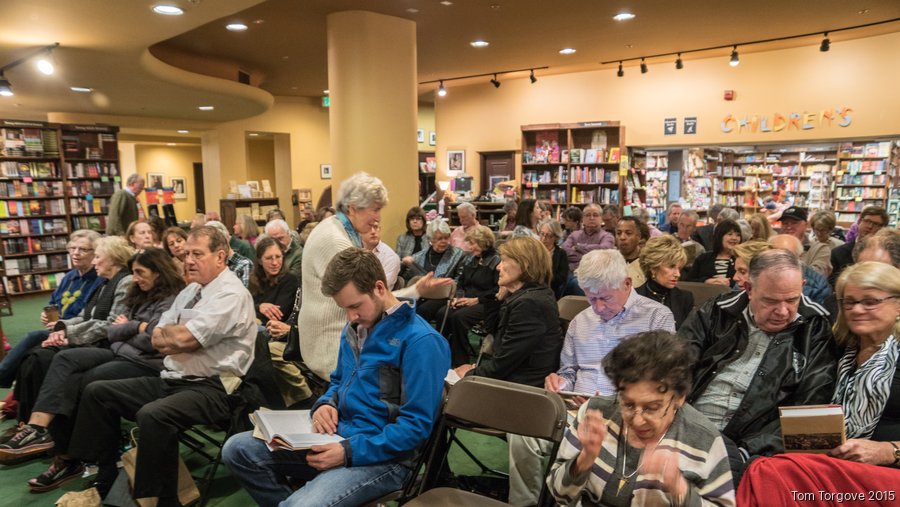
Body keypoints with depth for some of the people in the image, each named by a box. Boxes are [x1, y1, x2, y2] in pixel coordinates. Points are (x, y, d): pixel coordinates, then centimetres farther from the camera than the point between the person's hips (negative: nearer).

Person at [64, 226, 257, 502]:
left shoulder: (231, 294, -14)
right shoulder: (191, 290, 14)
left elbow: (184, 338, -23)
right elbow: (156, 340, 12)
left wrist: (165, 332, 0)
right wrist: (177, 338, -10)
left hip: (211, 389, -9)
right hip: (172, 380, 10)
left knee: (152, 415, -34)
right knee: (97, 392, 8)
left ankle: (157, 497, -16)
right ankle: (105, 477, 16)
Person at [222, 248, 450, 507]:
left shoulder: (420, 341, -18)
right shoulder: (354, 328, 9)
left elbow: (417, 425, -20)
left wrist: (349, 452, -23)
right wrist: (324, 404, -1)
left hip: (381, 456, -8)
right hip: (336, 435, 8)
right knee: (237, 449, -1)